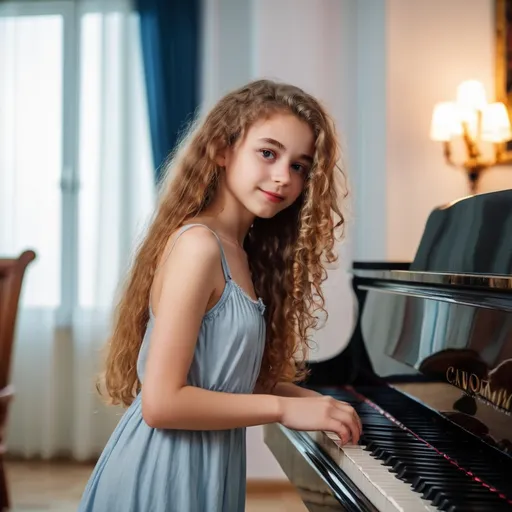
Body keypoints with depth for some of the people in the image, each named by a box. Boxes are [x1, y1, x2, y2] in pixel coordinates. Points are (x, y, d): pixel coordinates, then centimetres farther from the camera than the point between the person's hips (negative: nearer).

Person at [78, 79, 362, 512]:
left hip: (205, 469, 8)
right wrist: (284, 408, -18)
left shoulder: (240, 253, 7)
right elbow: (161, 402, -24)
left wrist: (314, 401, -1)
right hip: (166, 474, -8)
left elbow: (228, 377, 8)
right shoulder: (198, 244, -19)